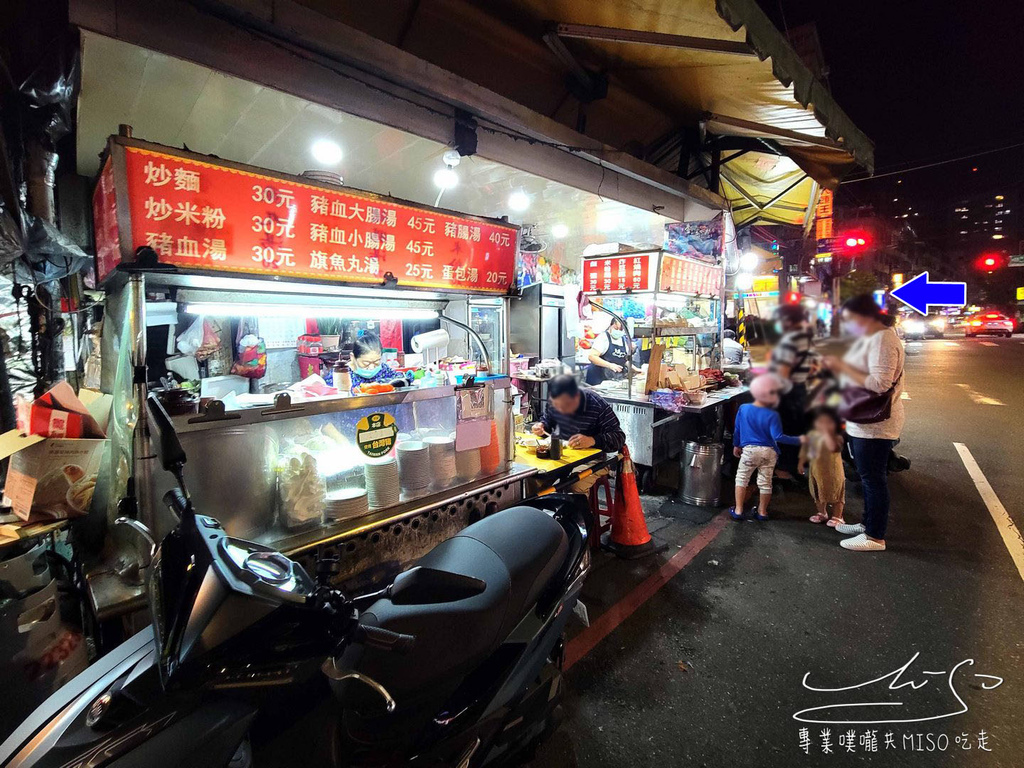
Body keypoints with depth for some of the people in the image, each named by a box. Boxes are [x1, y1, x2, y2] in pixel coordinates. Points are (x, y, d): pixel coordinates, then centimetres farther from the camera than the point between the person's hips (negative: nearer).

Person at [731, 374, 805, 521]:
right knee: (765, 482, 14)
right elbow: (778, 437, -20)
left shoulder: (743, 409, -7)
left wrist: (736, 445, 16)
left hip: (749, 450, 1)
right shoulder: (772, 415, -16)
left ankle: (738, 510, 10)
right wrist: (799, 440, -14)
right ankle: (762, 511, 27)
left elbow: (737, 429, 3)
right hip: (768, 452, -1)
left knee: (741, 478, 12)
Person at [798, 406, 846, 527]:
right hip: (816, 470, 6)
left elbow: (832, 447, -43)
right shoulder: (812, 435, -2)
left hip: (832, 473, -6)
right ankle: (822, 513, 39)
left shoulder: (836, 437, -20)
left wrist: (827, 432, -39)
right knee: (818, 494, 20)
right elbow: (805, 449, 11)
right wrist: (801, 462, 14)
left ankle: (837, 517, 23)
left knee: (835, 495, 8)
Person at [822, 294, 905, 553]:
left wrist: (843, 367, -24)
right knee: (869, 478, 20)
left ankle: (875, 537, 13)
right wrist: (838, 366, 8)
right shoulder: (868, 338, 13)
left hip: (874, 425, -10)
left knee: (874, 479, 1)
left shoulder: (883, 341, -19)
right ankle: (868, 523, 34)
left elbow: (879, 384, -27)